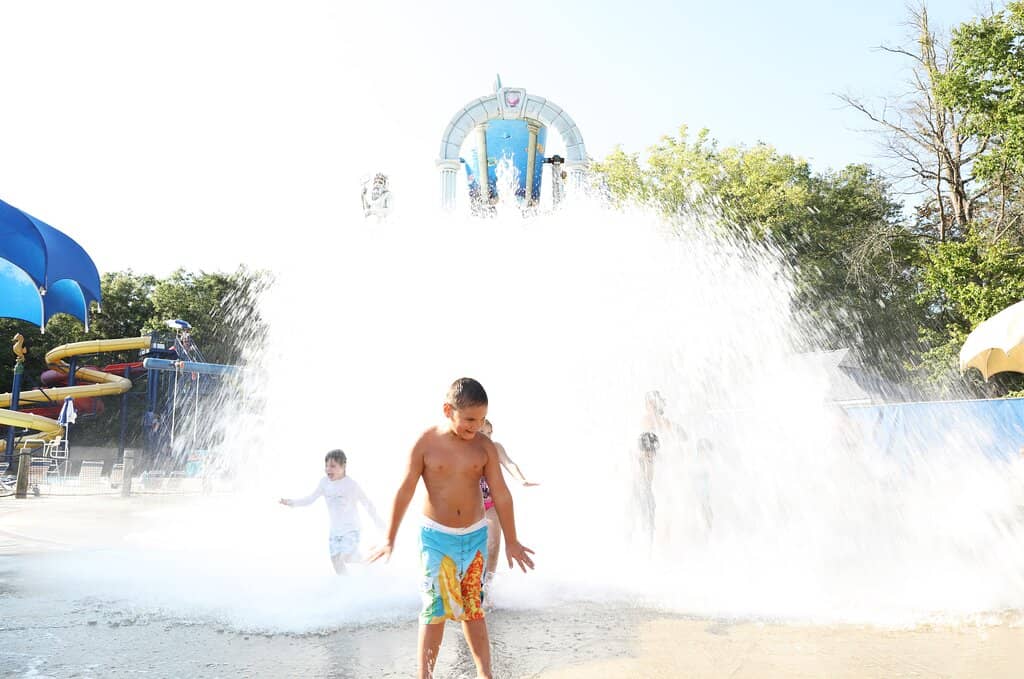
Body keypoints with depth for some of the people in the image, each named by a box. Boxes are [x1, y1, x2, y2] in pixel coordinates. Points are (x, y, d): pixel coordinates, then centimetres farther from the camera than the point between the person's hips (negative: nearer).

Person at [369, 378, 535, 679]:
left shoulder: (485, 446, -5)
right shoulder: (425, 443, -12)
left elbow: (501, 494, 0)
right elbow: (405, 491, -6)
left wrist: (511, 541, 6)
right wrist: (390, 540, -1)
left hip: (475, 536, 2)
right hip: (436, 537, -2)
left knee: (473, 609, 11)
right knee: (436, 609, -3)